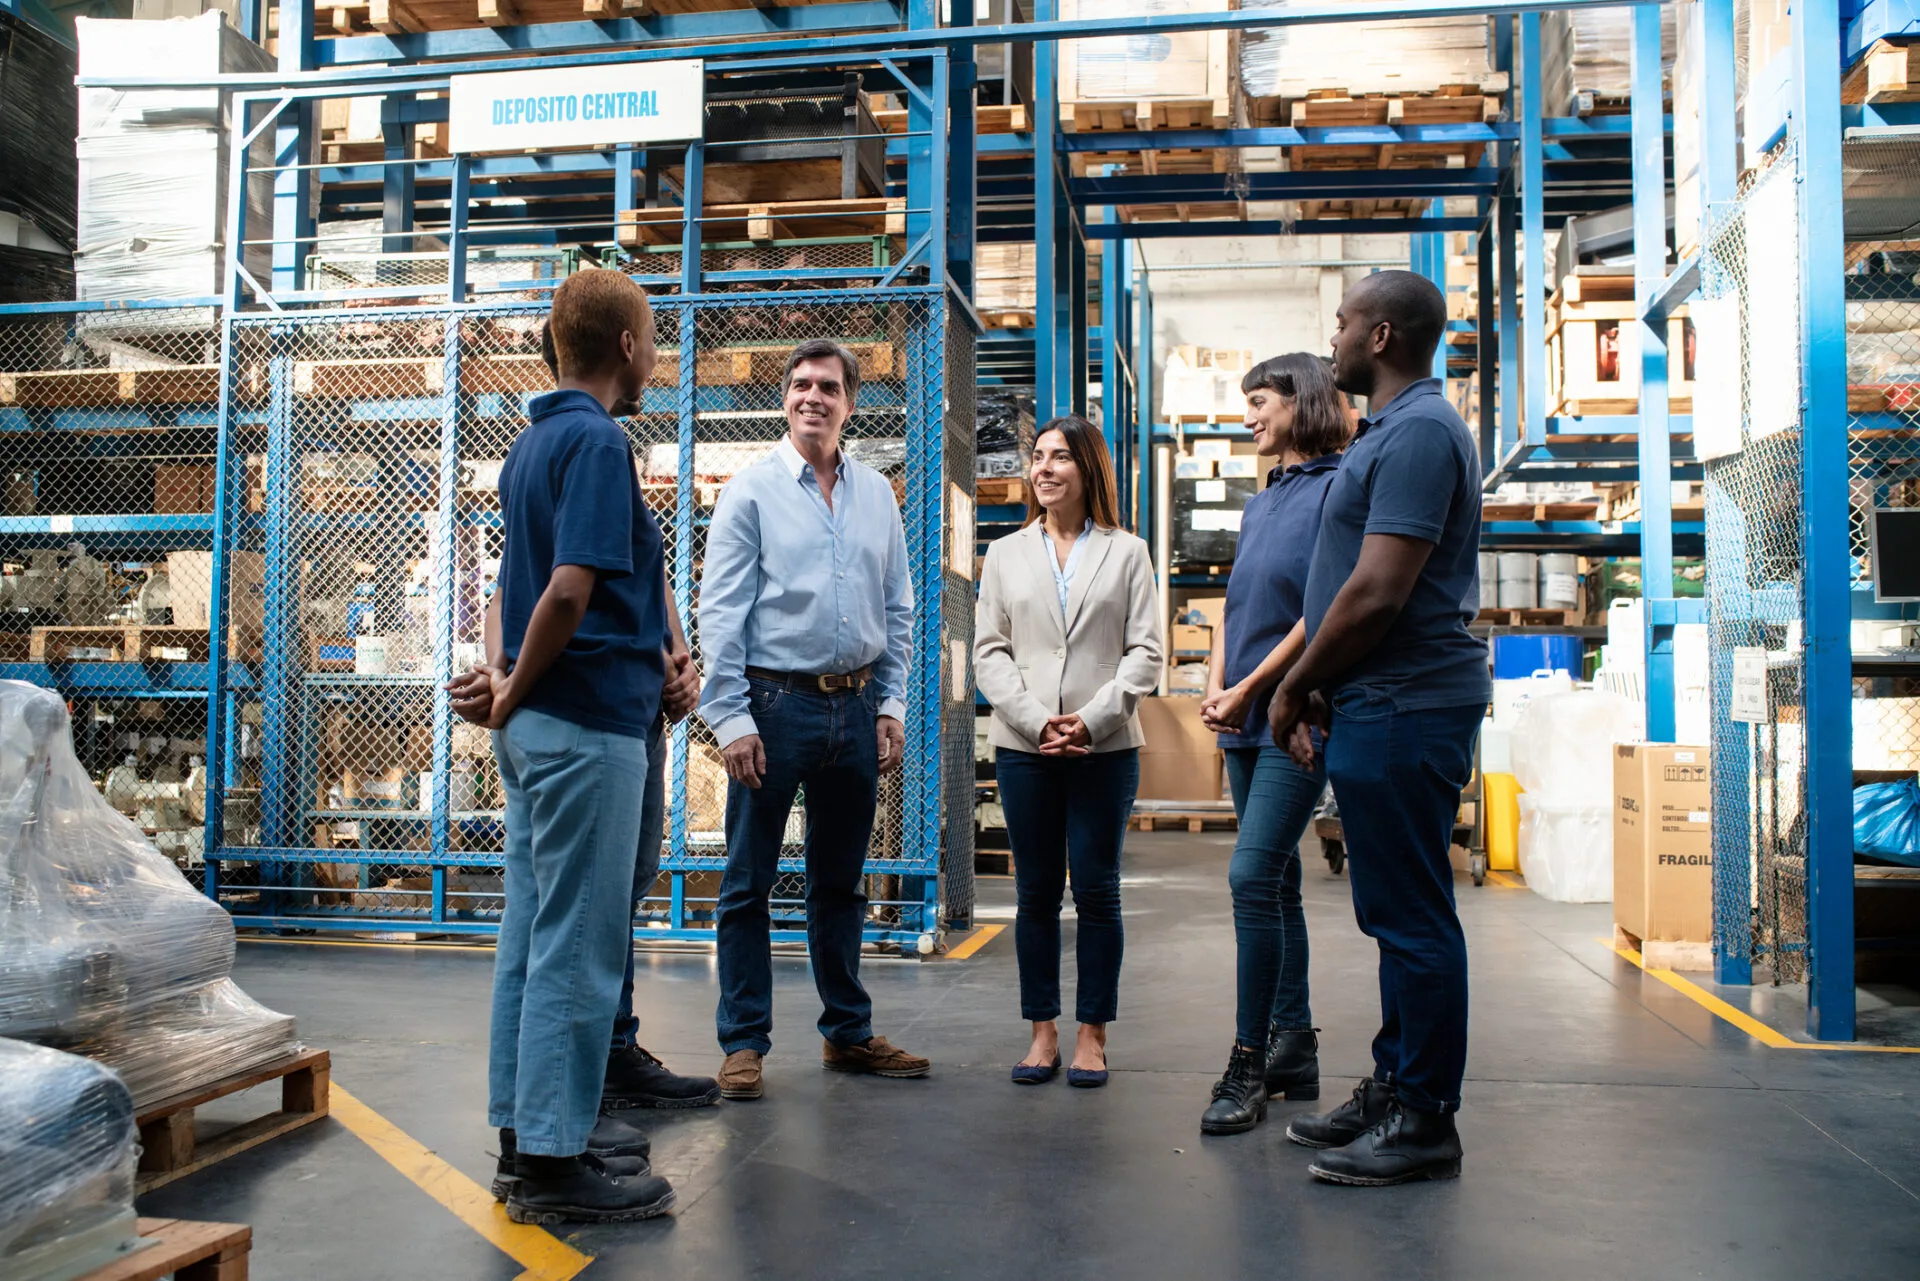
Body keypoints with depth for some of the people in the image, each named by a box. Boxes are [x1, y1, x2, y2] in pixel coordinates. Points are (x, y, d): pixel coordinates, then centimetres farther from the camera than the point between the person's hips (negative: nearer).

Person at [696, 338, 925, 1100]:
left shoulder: (876, 493, 10)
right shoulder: (751, 491, -2)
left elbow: (897, 610, 14)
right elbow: (719, 614, -6)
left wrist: (892, 704, 7)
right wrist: (731, 719, -12)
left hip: (854, 707, 4)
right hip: (776, 702, -4)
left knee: (840, 883, 14)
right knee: (749, 882, 2)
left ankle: (848, 1034, 26)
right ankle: (744, 1044, 13)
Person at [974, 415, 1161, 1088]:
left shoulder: (1126, 554, 6)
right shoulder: (1006, 554, 11)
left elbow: (1144, 652, 0)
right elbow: (989, 651, 5)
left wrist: (1092, 718, -13)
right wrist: (1037, 722, -9)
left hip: (1105, 749, -1)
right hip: (1024, 748, 2)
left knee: (1096, 891, 3)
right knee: (1036, 893, 6)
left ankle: (1092, 1034, 13)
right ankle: (1042, 1032, 15)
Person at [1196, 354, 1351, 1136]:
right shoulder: (1260, 504, 19)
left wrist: (1250, 688, -13)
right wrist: (1215, 688, 1)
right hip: (1245, 721, 8)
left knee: (1253, 874, -14)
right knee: (1276, 879, 11)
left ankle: (1249, 1063, -6)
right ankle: (1293, 1049, 19)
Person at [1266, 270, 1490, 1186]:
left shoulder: (1418, 432, -14)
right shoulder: (1392, 430, 20)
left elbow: (1377, 595, -21)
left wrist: (1294, 688, -10)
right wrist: (1323, 693, 13)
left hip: (1405, 708, -11)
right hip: (1384, 706, 11)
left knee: (1413, 916, -3)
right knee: (1398, 911, 16)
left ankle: (1424, 1121, 7)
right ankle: (1393, 1089, 26)